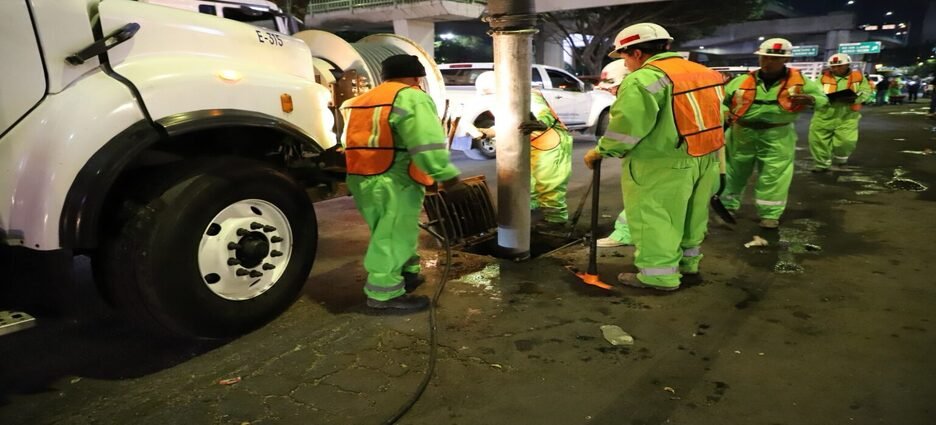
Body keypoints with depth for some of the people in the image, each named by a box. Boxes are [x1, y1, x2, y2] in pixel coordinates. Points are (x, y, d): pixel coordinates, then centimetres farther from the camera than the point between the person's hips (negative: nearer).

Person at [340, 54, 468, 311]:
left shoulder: (362, 100, 20)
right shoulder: (410, 98, -8)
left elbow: (352, 141, 22)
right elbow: (427, 144, -19)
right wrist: (449, 178, -17)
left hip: (361, 179, 9)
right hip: (394, 182, -9)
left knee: (392, 233, 20)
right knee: (393, 237, -2)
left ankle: (407, 274, 31)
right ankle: (384, 293, 2)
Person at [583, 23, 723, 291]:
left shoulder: (642, 80, -17)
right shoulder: (703, 73, 12)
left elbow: (627, 127, -20)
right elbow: (712, 116, 15)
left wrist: (600, 152, -8)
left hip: (661, 166, -9)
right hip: (706, 159, 9)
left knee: (653, 219, 2)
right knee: (691, 215, 20)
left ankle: (659, 275, 7)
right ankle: (688, 262, 35)